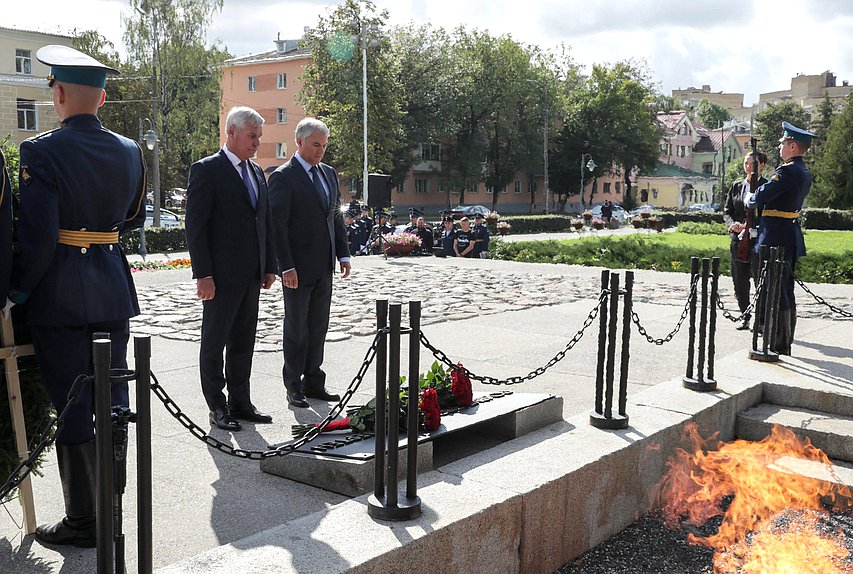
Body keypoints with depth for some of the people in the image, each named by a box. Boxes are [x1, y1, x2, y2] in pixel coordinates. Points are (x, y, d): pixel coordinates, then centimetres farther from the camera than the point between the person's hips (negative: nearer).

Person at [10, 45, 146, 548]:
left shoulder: (41, 152, -13)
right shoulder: (130, 152, 4)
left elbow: (38, 236, -17)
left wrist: (19, 290, -4)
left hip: (60, 294, -5)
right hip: (114, 289, 5)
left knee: (73, 407, 3)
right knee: (112, 398, 14)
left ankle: (84, 521, 12)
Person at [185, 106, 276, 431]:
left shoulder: (256, 172, 14)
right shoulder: (206, 170, -8)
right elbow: (195, 225, -12)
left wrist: (269, 266, 13)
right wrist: (203, 275, -17)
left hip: (251, 276, 7)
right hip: (222, 276, -7)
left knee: (243, 344, 13)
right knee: (214, 343, 5)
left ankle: (240, 403, 23)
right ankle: (217, 408, 14)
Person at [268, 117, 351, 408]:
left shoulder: (329, 173, 12)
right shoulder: (283, 177, -10)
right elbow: (277, 225, -14)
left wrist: (343, 254, 9)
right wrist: (287, 267, -19)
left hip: (324, 266, 7)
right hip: (298, 268, -6)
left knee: (318, 327, 12)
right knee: (296, 328, 4)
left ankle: (313, 382, 23)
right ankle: (294, 387, 15)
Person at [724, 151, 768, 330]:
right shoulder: (736, 186, 13)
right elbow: (727, 211, 13)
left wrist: (746, 226, -17)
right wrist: (732, 224, -8)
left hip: (758, 239, -5)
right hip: (738, 239, 5)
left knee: (760, 278, -7)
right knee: (739, 279, 7)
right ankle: (745, 316, 20)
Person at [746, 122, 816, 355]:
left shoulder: (787, 171, -17)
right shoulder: (804, 173, 14)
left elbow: (760, 197, -19)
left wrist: (749, 200, 4)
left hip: (775, 239, -10)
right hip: (791, 237, 10)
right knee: (786, 292, 15)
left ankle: (776, 347, -2)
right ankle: (785, 344, 23)